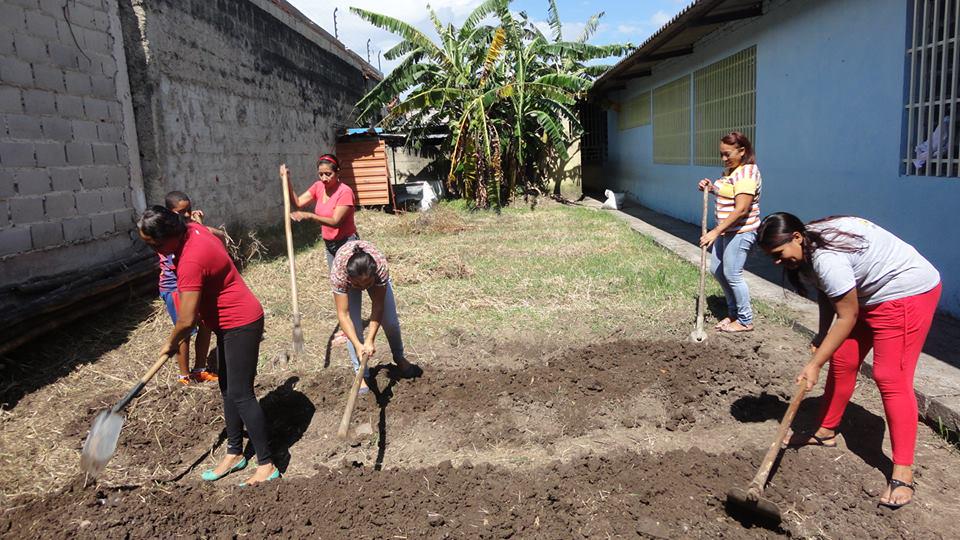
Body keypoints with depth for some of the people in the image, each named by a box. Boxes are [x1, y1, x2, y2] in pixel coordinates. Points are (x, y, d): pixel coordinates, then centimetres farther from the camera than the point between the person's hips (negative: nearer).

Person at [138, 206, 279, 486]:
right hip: (230, 322, 11)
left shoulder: (191, 262, -29)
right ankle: (234, 453, 28)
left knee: (240, 395, -7)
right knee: (228, 389, 16)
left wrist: (171, 343, -6)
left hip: (241, 325, -11)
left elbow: (187, 319, -28)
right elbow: (217, 233, 24)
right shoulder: (192, 228, -1)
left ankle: (267, 465, 1)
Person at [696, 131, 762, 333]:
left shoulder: (747, 173, -19)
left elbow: (741, 209, -26)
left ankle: (745, 321, 13)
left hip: (741, 231, -10)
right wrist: (711, 187, 7)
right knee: (716, 270, 15)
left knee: (732, 275, -3)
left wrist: (716, 231, -29)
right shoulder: (730, 170, 10)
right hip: (726, 229, 10)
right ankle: (734, 312, 30)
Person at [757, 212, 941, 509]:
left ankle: (903, 473, -8)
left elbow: (847, 317, -26)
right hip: (869, 292, 10)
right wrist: (822, 334, 3)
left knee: (890, 377, -13)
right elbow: (826, 292, 9)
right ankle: (827, 432, 25)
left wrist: (814, 364, -21)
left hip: (906, 292, -10)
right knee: (841, 361, 11)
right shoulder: (809, 248, -4)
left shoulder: (827, 259, -33)